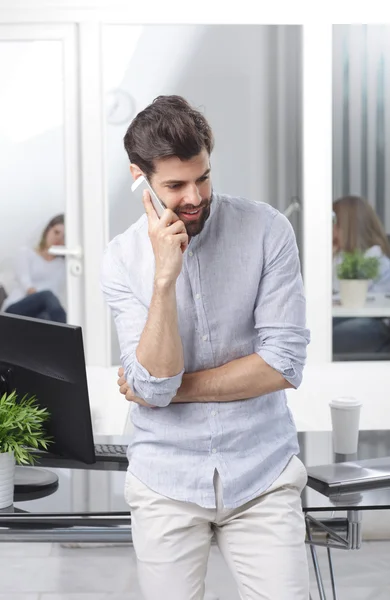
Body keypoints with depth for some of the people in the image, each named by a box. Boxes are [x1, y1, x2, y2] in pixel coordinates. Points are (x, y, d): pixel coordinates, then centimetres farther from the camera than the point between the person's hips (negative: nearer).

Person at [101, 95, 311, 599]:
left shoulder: (266, 230, -8)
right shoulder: (122, 259, -5)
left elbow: (284, 364, -12)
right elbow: (154, 386, -15)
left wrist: (174, 387, -9)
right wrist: (165, 276, -24)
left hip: (262, 472, 0)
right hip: (166, 478, 1)